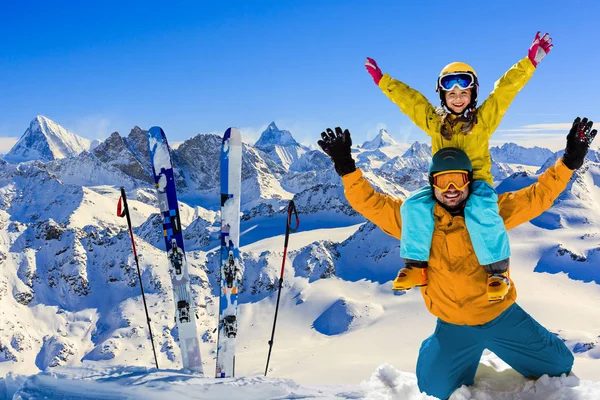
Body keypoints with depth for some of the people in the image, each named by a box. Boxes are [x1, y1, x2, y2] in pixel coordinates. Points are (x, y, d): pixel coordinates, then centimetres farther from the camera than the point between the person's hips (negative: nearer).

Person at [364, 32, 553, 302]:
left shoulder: (483, 119, 7)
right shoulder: (434, 121, 13)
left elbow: (507, 87, 2)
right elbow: (407, 98, 14)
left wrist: (531, 61, -3)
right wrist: (381, 80, 13)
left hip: (477, 182, -3)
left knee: (480, 211, -37)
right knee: (414, 207, -26)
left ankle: (497, 269, -22)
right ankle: (416, 266, -14)